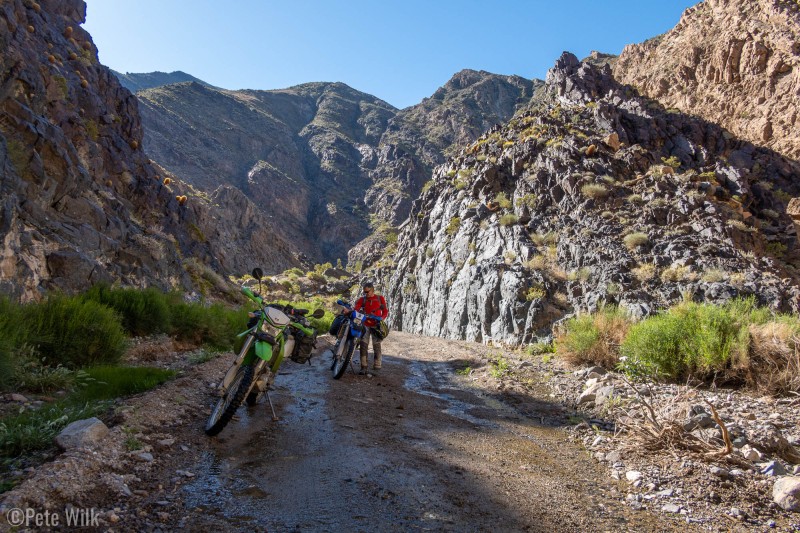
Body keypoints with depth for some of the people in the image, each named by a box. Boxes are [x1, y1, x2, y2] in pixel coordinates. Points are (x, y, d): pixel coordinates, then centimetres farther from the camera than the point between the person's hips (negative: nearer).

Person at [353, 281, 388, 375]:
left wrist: (381, 319, -13)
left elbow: (385, 311, 6)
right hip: (365, 325, 2)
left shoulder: (380, 298, 8)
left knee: (376, 346, -1)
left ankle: (376, 367, 2)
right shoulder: (362, 299, 9)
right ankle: (364, 367, 3)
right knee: (363, 345, -2)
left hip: (376, 325, -2)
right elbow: (356, 308, -8)